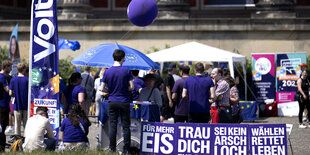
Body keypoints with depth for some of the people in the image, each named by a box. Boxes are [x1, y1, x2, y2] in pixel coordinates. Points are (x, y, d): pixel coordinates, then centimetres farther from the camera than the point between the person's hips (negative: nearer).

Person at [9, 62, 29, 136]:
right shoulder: (27, 80, -9)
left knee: (17, 124, 7)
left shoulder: (13, 80, -3)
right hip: (26, 105, -1)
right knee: (26, 124, 7)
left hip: (17, 105, 1)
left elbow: (10, 93, -5)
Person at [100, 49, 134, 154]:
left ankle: (112, 149, 7)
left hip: (112, 102, 2)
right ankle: (126, 150, 5)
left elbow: (102, 88, -1)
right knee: (126, 126, 5)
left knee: (112, 126, 6)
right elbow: (132, 87, -8)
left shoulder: (107, 72, -2)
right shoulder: (126, 71, -7)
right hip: (124, 102, -1)